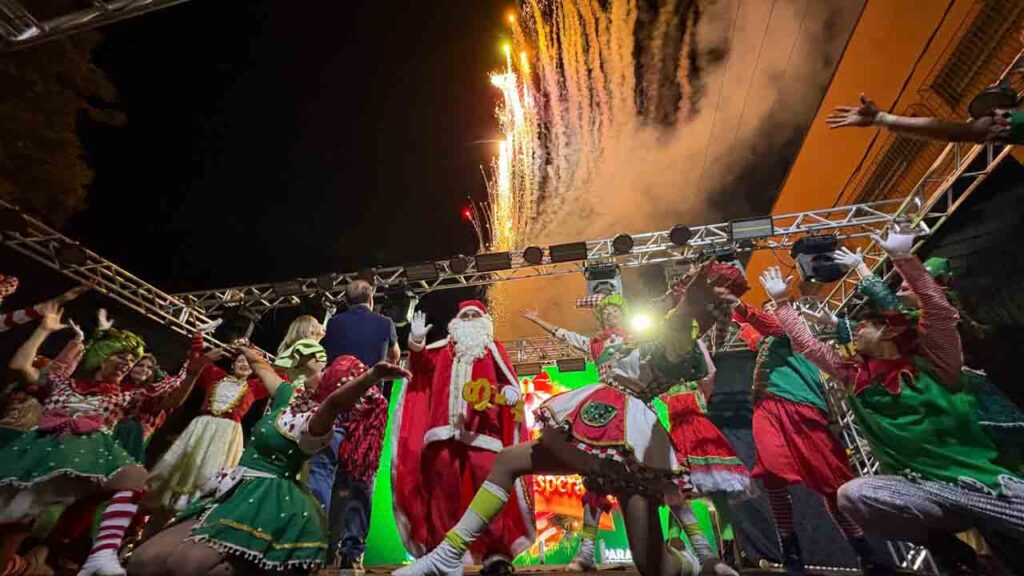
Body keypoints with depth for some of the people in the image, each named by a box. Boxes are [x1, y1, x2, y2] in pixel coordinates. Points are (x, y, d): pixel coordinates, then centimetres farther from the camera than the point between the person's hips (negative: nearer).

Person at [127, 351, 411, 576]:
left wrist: (372, 376, -65)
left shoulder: (317, 424, -21)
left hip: (268, 504, -9)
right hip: (237, 494, 9)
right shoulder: (289, 396, 6)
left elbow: (335, 402, -46)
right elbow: (261, 364, 23)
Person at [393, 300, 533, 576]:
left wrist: (510, 391, -15)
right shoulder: (443, 348, 23)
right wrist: (417, 342, -11)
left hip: (481, 430, -2)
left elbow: (510, 380, 10)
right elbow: (422, 366, 9)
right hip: (444, 430, 2)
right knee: (442, 489, 2)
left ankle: (496, 554, 2)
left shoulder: (493, 349, 18)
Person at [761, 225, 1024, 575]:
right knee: (851, 495, -28)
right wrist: (782, 302, 13)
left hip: (983, 474, -3)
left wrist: (903, 259, -14)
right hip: (918, 486, 3)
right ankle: (946, 547, -5)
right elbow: (805, 343, 10)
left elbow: (940, 312, -11)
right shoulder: (855, 377, 7)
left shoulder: (931, 364, 2)